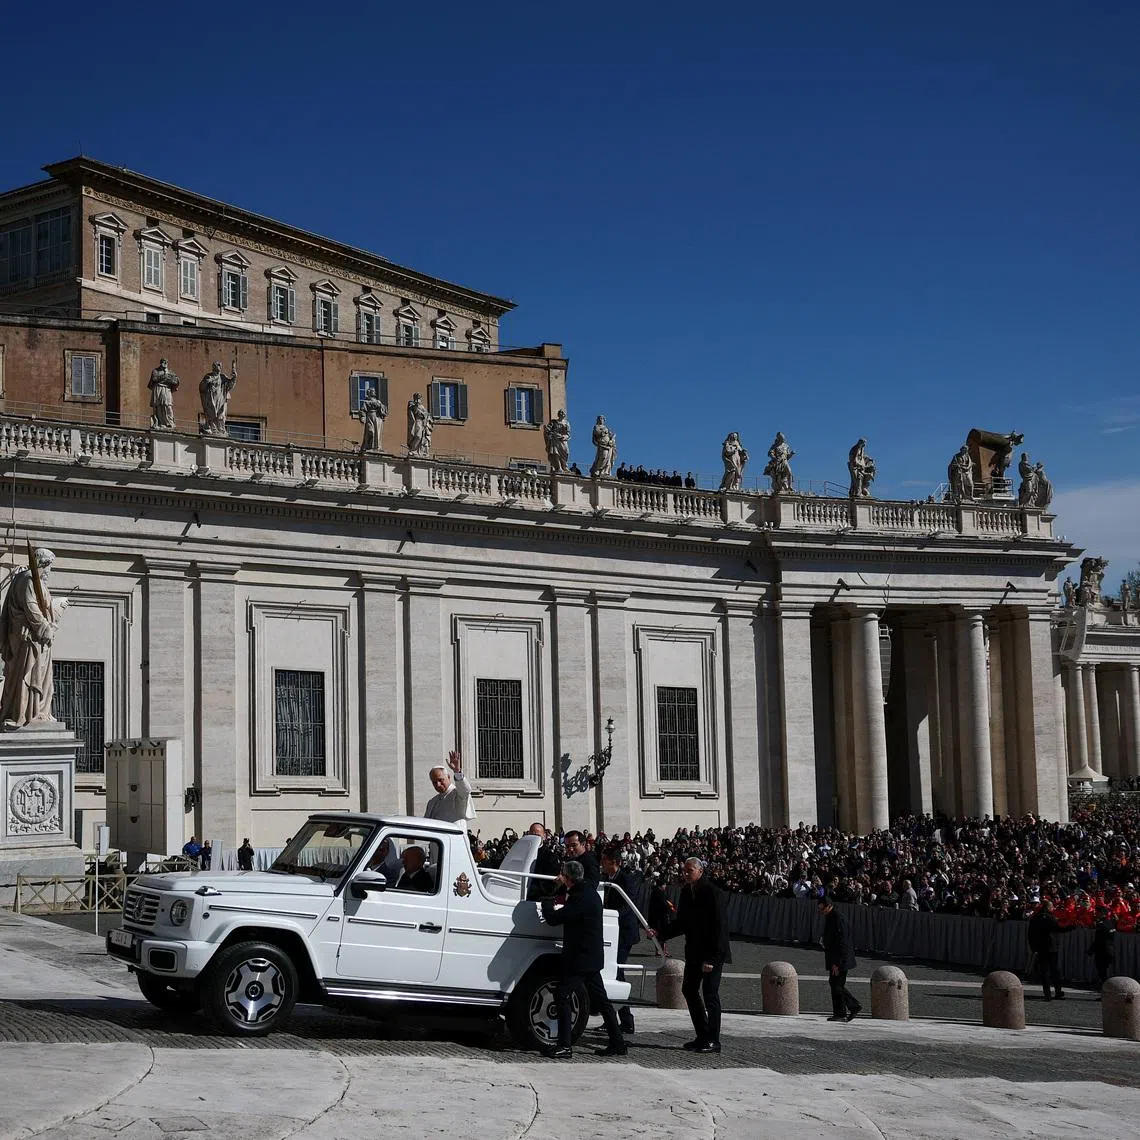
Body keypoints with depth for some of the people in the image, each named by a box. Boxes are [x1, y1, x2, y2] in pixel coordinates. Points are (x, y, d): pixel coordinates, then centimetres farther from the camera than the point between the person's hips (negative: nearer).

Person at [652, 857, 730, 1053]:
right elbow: (681, 923, 16)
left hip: (712, 953, -9)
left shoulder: (711, 892, -16)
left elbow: (718, 927, -19)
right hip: (694, 952, 9)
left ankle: (713, 1041, 0)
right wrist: (660, 933, 2)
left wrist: (711, 958, -22)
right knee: (689, 990, 11)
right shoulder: (686, 892, 8)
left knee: (710, 994, -6)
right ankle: (702, 1036, 20)